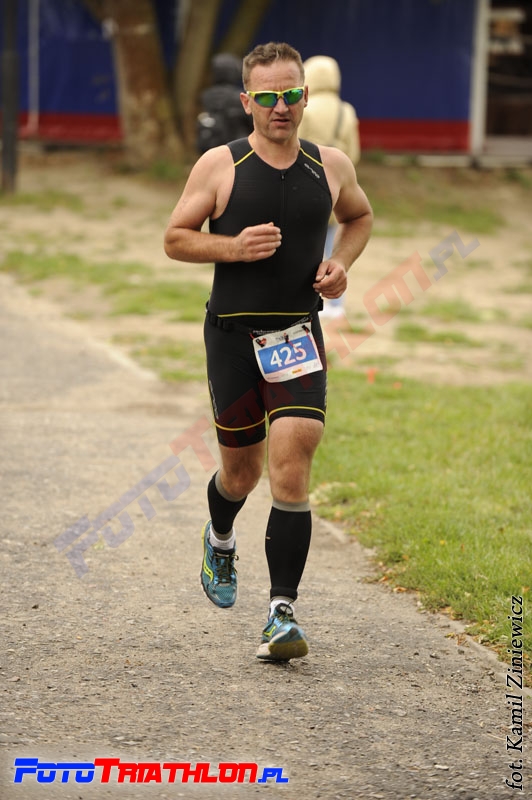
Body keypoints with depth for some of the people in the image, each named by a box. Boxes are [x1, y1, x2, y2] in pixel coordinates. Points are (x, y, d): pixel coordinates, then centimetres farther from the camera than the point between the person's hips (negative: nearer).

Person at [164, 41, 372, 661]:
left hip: (299, 334, 1)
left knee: (290, 465, -15)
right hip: (232, 333, -1)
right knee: (241, 472, 11)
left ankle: (282, 611, -14)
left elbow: (360, 218, 24)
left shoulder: (331, 166, 5)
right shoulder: (219, 166, -3)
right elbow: (175, 238, 2)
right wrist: (234, 247, -16)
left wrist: (340, 264, 5)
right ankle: (220, 539, 47)